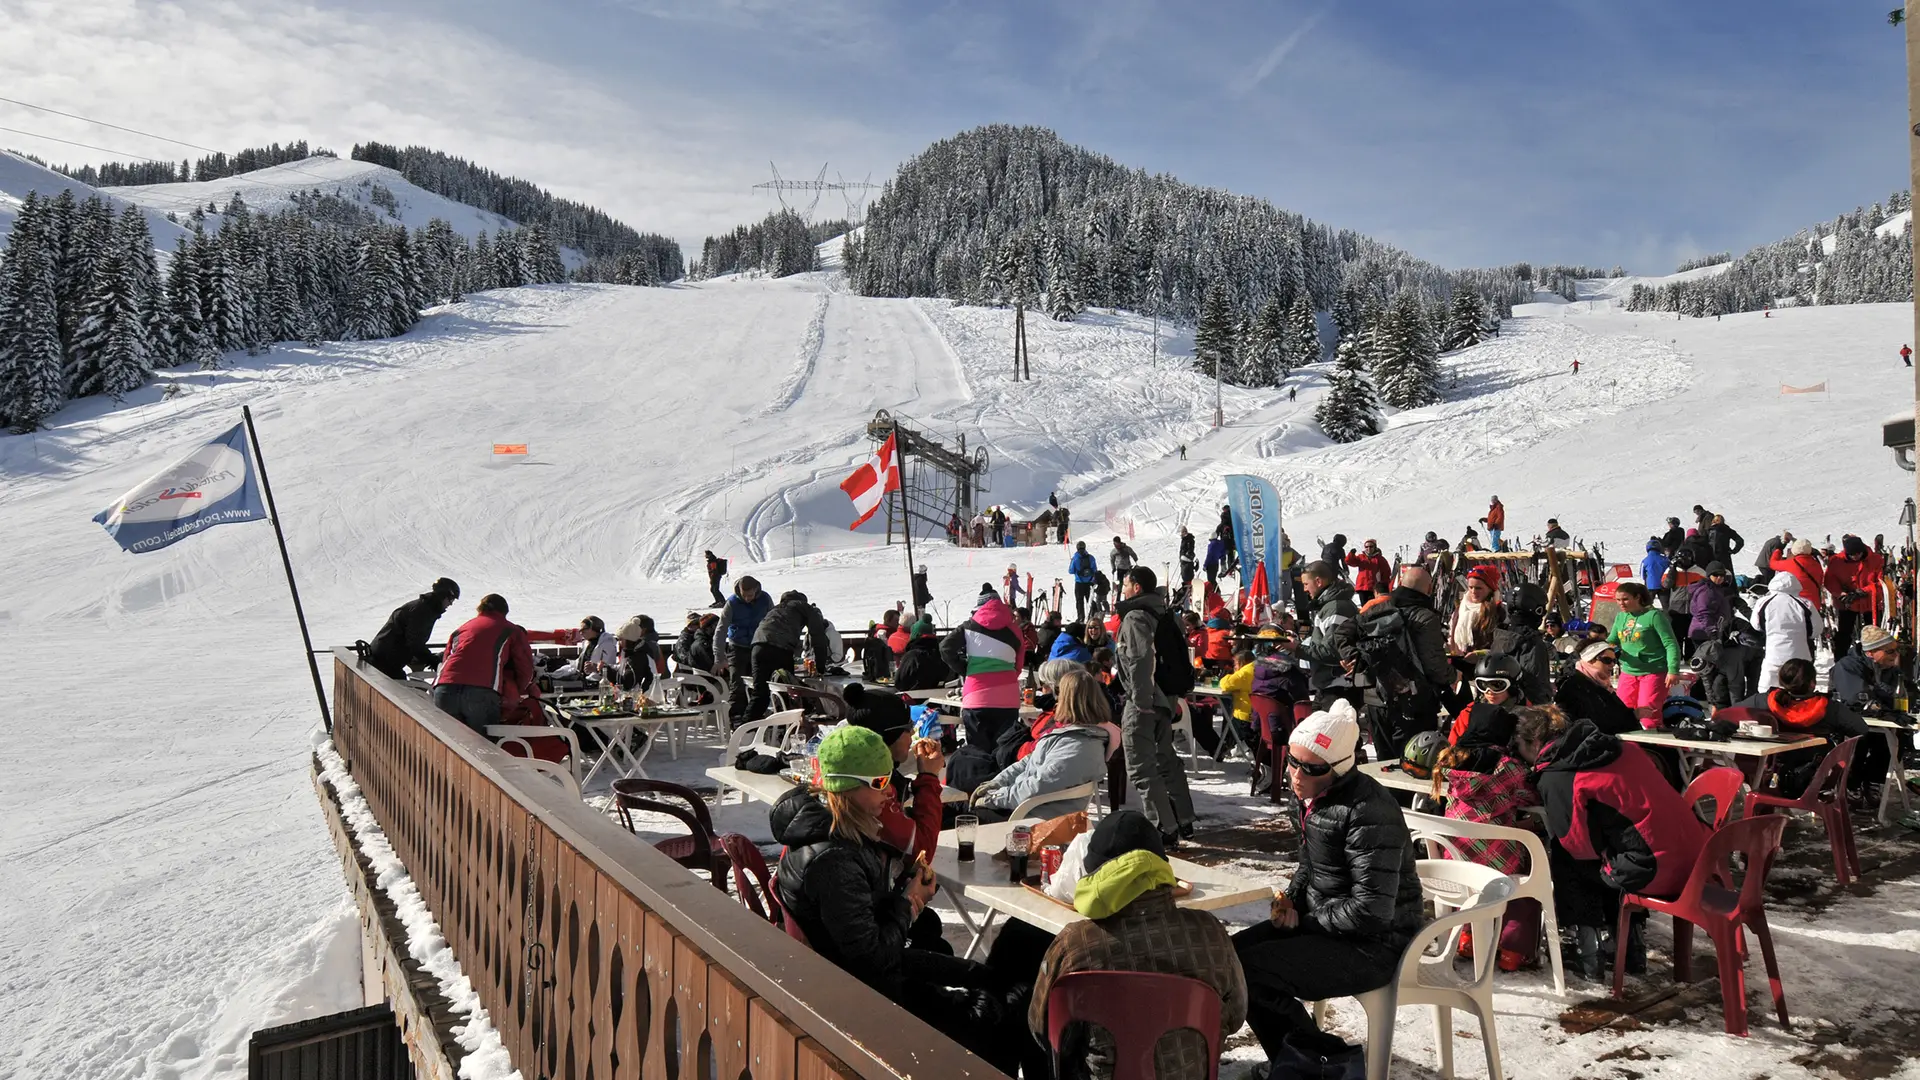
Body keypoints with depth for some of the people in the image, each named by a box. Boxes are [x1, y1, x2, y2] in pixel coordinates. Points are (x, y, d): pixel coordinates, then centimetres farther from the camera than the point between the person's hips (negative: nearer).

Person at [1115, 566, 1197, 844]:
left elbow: (1140, 660, -26)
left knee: (1142, 769, -4)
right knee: (1166, 760, 20)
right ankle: (1184, 823, 27)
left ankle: (1165, 830, -5)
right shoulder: (1163, 613, 13)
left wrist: (1141, 701, -22)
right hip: (1164, 698, 10)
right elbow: (1178, 656, 18)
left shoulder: (1136, 616, -15)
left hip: (1143, 702, -10)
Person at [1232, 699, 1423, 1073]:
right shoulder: (1308, 794, 2)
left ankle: (1325, 1056, 4)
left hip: (1376, 944, -10)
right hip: (1322, 919, 10)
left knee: (1247, 972, -18)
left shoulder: (1368, 811, -26)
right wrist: (1291, 899, 1)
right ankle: (1293, 1059, 17)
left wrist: (1305, 920, -15)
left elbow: (1372, 910, -27)